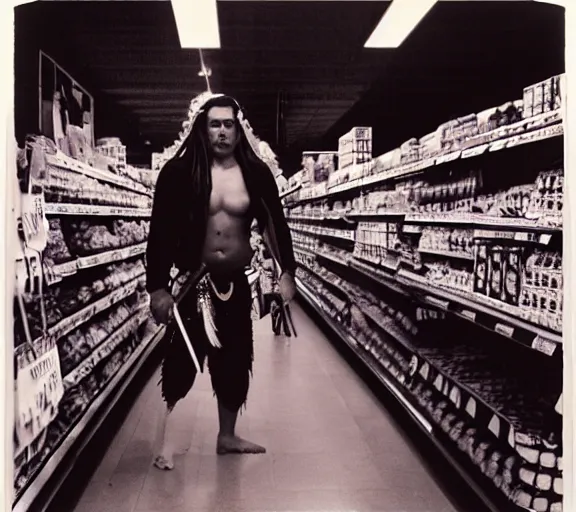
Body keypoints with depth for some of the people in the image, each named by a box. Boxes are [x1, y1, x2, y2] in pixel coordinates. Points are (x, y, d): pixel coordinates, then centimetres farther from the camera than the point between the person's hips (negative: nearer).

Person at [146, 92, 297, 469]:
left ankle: (227, 435, 29)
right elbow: (161, 231, -8)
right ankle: (167, 442, 8)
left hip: (237, 282, 3)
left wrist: (286, 272, -8)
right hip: (193, 281, -3)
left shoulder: (256, 172, 1)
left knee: (235, 361, 12)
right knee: (181, 360, -4)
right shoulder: (180, 172, -7)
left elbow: (276, 223, 2)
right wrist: (158, 287, -13)